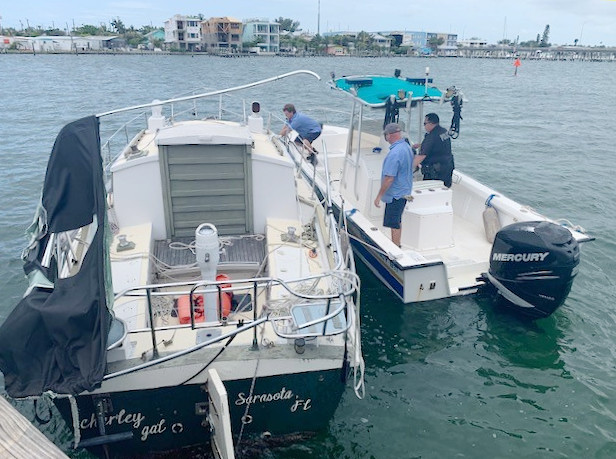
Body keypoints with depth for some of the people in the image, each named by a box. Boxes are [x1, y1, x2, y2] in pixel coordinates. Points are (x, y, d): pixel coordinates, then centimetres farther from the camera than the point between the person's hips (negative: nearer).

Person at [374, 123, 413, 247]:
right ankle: (397, 245, 33)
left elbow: (389, 178, -25)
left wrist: (379, 196, -19)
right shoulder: (407, 147, 6)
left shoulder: (394, 153, -25)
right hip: (404, 191, 10)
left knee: (394, 224, 1)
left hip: (395, 194, -10)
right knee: (397, 222, 20)